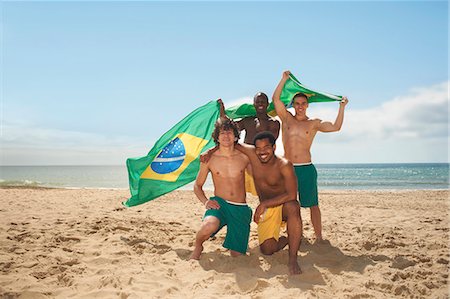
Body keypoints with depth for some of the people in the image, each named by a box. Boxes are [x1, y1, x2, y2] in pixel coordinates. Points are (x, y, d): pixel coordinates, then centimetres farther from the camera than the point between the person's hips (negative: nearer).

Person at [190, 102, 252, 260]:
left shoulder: (244, 157, 2)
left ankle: (233, 241, 36)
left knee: (237, 255, -1)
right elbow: (197, 185, 10)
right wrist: (205, 201, -8)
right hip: (219, 204, -1)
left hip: (241, 208, 2)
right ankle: (198, 246, -2)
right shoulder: (209, 158, 0)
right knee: (209, 226, -37)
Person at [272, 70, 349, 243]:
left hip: (306, 169, -1)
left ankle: (318, 237, 9)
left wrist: (342, 107, -5)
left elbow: (336, 127, -3)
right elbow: (276, 99, 0)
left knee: (313, 204, 3)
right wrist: (284, 79, 2)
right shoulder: (286, 118, 8)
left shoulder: (314, 124, 6)